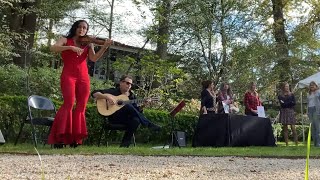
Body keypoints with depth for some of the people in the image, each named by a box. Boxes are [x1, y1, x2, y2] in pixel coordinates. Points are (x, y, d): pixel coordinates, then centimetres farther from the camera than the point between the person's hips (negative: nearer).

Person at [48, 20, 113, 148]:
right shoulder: (65, 40, 10)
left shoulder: (88, 44, 17)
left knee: (81, 107, -2)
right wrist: (71, 47, -21)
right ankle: (59, 137, -16)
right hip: (68, 75, -4)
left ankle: (75, 139, 4)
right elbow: (53, 48, -9)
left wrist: (105, 47, -15)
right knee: (69, 103, -20)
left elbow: (94, 58, 0)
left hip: (83, 77, 4)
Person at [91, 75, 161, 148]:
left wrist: (142, 106, -7)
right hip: (114, 118, -3)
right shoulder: (113, 91, 5)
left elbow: (136, 111, 13)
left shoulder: (132, 96, 16)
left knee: (136, 120, -34)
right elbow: (94, 93, -3)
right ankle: (149, 125, -27)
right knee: (128, 106, -31)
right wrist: (107, 97, -18)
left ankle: (124, 144, -25)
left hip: (126, 118, 4)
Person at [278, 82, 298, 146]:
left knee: (293, 127, -10)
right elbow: (282, 105, -5)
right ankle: (286, 143, 3)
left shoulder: (291, 94, 10)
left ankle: (296, 143, -8)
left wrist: (285, 103, -8)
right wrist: (290, 103, -9)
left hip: (290, 112, -1)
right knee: (285, 128, 1)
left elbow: (294, 103, -1)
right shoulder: (280, 96, 8)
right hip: (284, 112, 1)